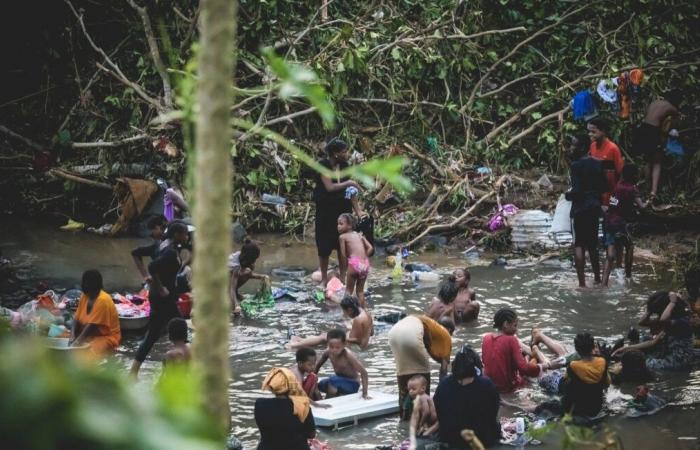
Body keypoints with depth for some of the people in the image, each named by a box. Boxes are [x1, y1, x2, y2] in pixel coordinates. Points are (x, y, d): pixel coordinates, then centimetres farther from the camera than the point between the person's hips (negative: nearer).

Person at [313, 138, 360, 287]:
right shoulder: (323, 165, -12)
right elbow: (329, 187, -21)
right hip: (326, 211, -4)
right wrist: (348, 183, -15)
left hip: (343, 209, 4)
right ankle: (324, 278, 15)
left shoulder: (344, 166, 4)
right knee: (325, 245, 3)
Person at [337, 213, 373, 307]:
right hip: (365, 263, 5)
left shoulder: (343, 237, 4)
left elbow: (343, 255, 2)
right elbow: (370, 247, 11)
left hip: (354, 263, -5)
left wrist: (344, 269, 11)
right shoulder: (359, 235, 19)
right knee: (360, 290, 17)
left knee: (349, 290, 8)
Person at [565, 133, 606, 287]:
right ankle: (597, 279, 25)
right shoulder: (597, 164, 7)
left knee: (579, 245, -3)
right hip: (595, 207, 7)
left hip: (581, 207, -7)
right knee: (592, 245, 19)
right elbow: (603, 187, 9)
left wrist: (568, 195, -1)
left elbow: (577, 190, -19)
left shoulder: (576, 165, -14)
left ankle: (582, 282, -8)